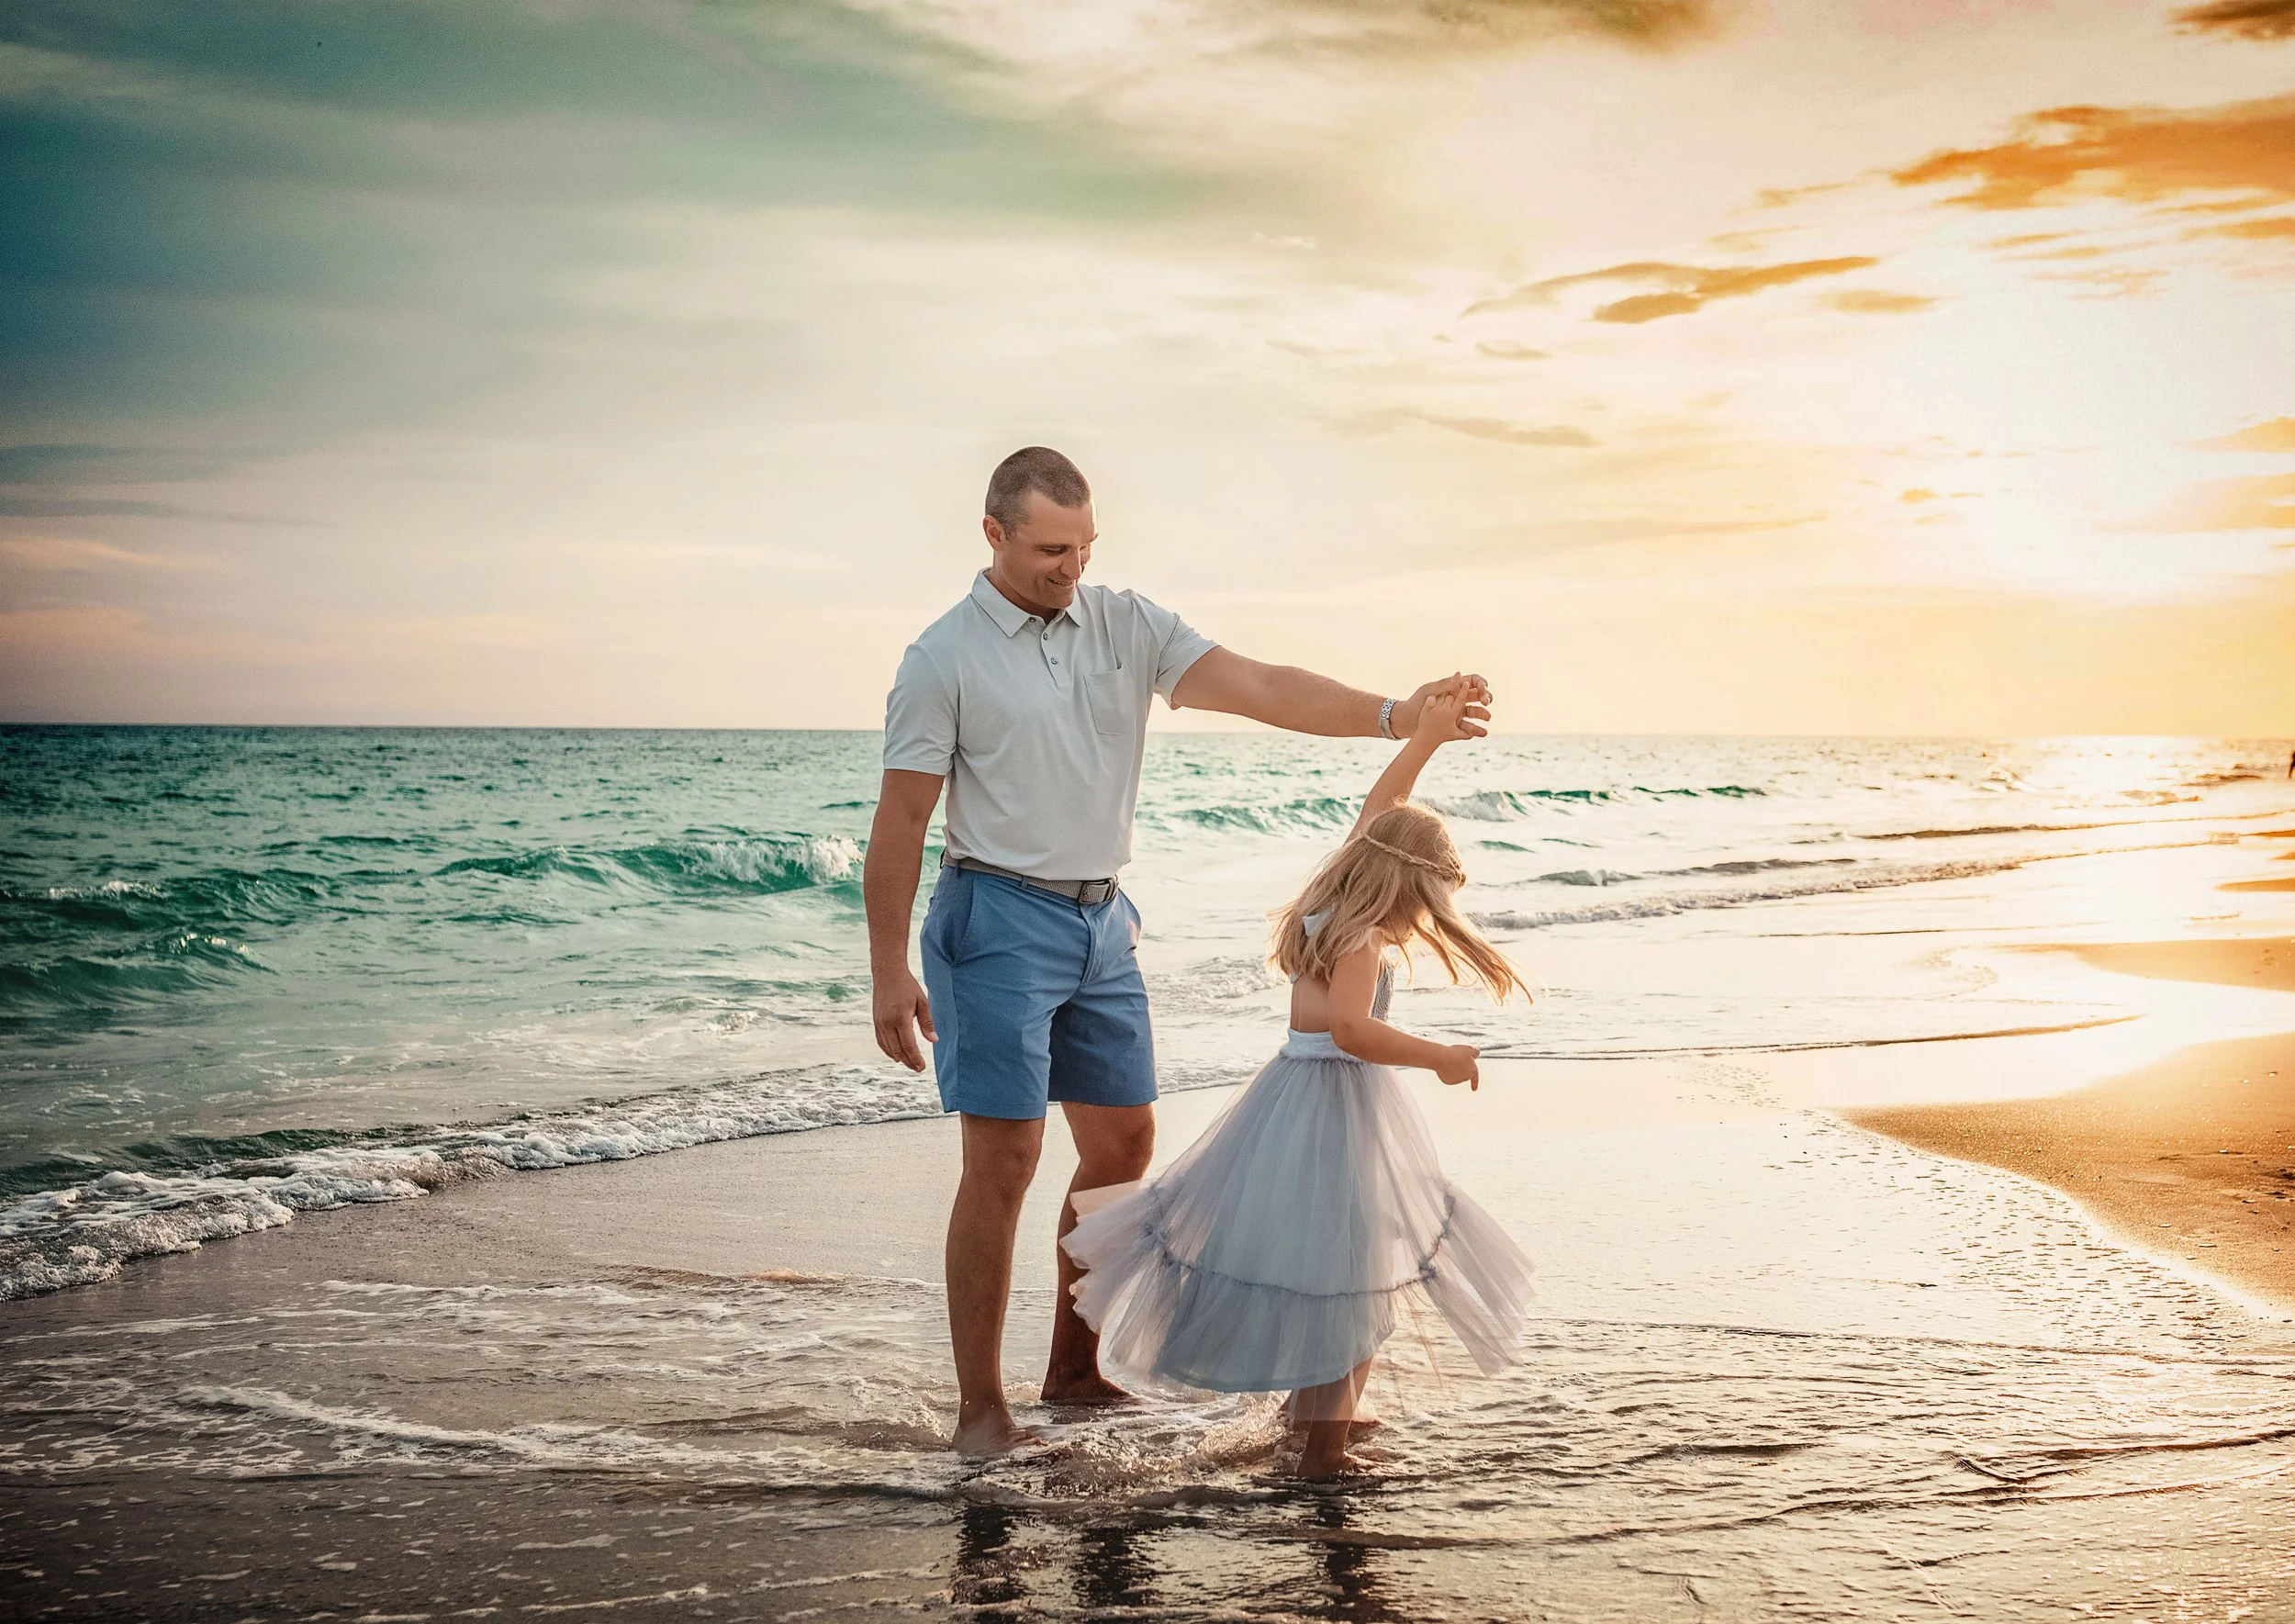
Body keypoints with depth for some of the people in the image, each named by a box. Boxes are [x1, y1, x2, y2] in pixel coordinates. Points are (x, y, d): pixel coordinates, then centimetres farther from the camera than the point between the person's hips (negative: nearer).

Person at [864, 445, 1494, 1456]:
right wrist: (888, 972, -10)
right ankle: (980, 1405, 2)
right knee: (1004, 1160, -8)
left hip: (1102, 923, 6)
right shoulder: (944, 659, -8)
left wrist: (1393, 714, -19)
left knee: (1124, 1142, 11)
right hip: (1000, 919, -6)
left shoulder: (1126, 626, 5)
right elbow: (900, 821, -7)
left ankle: (1074, 1370, 26)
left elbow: (1258, 689, -6)